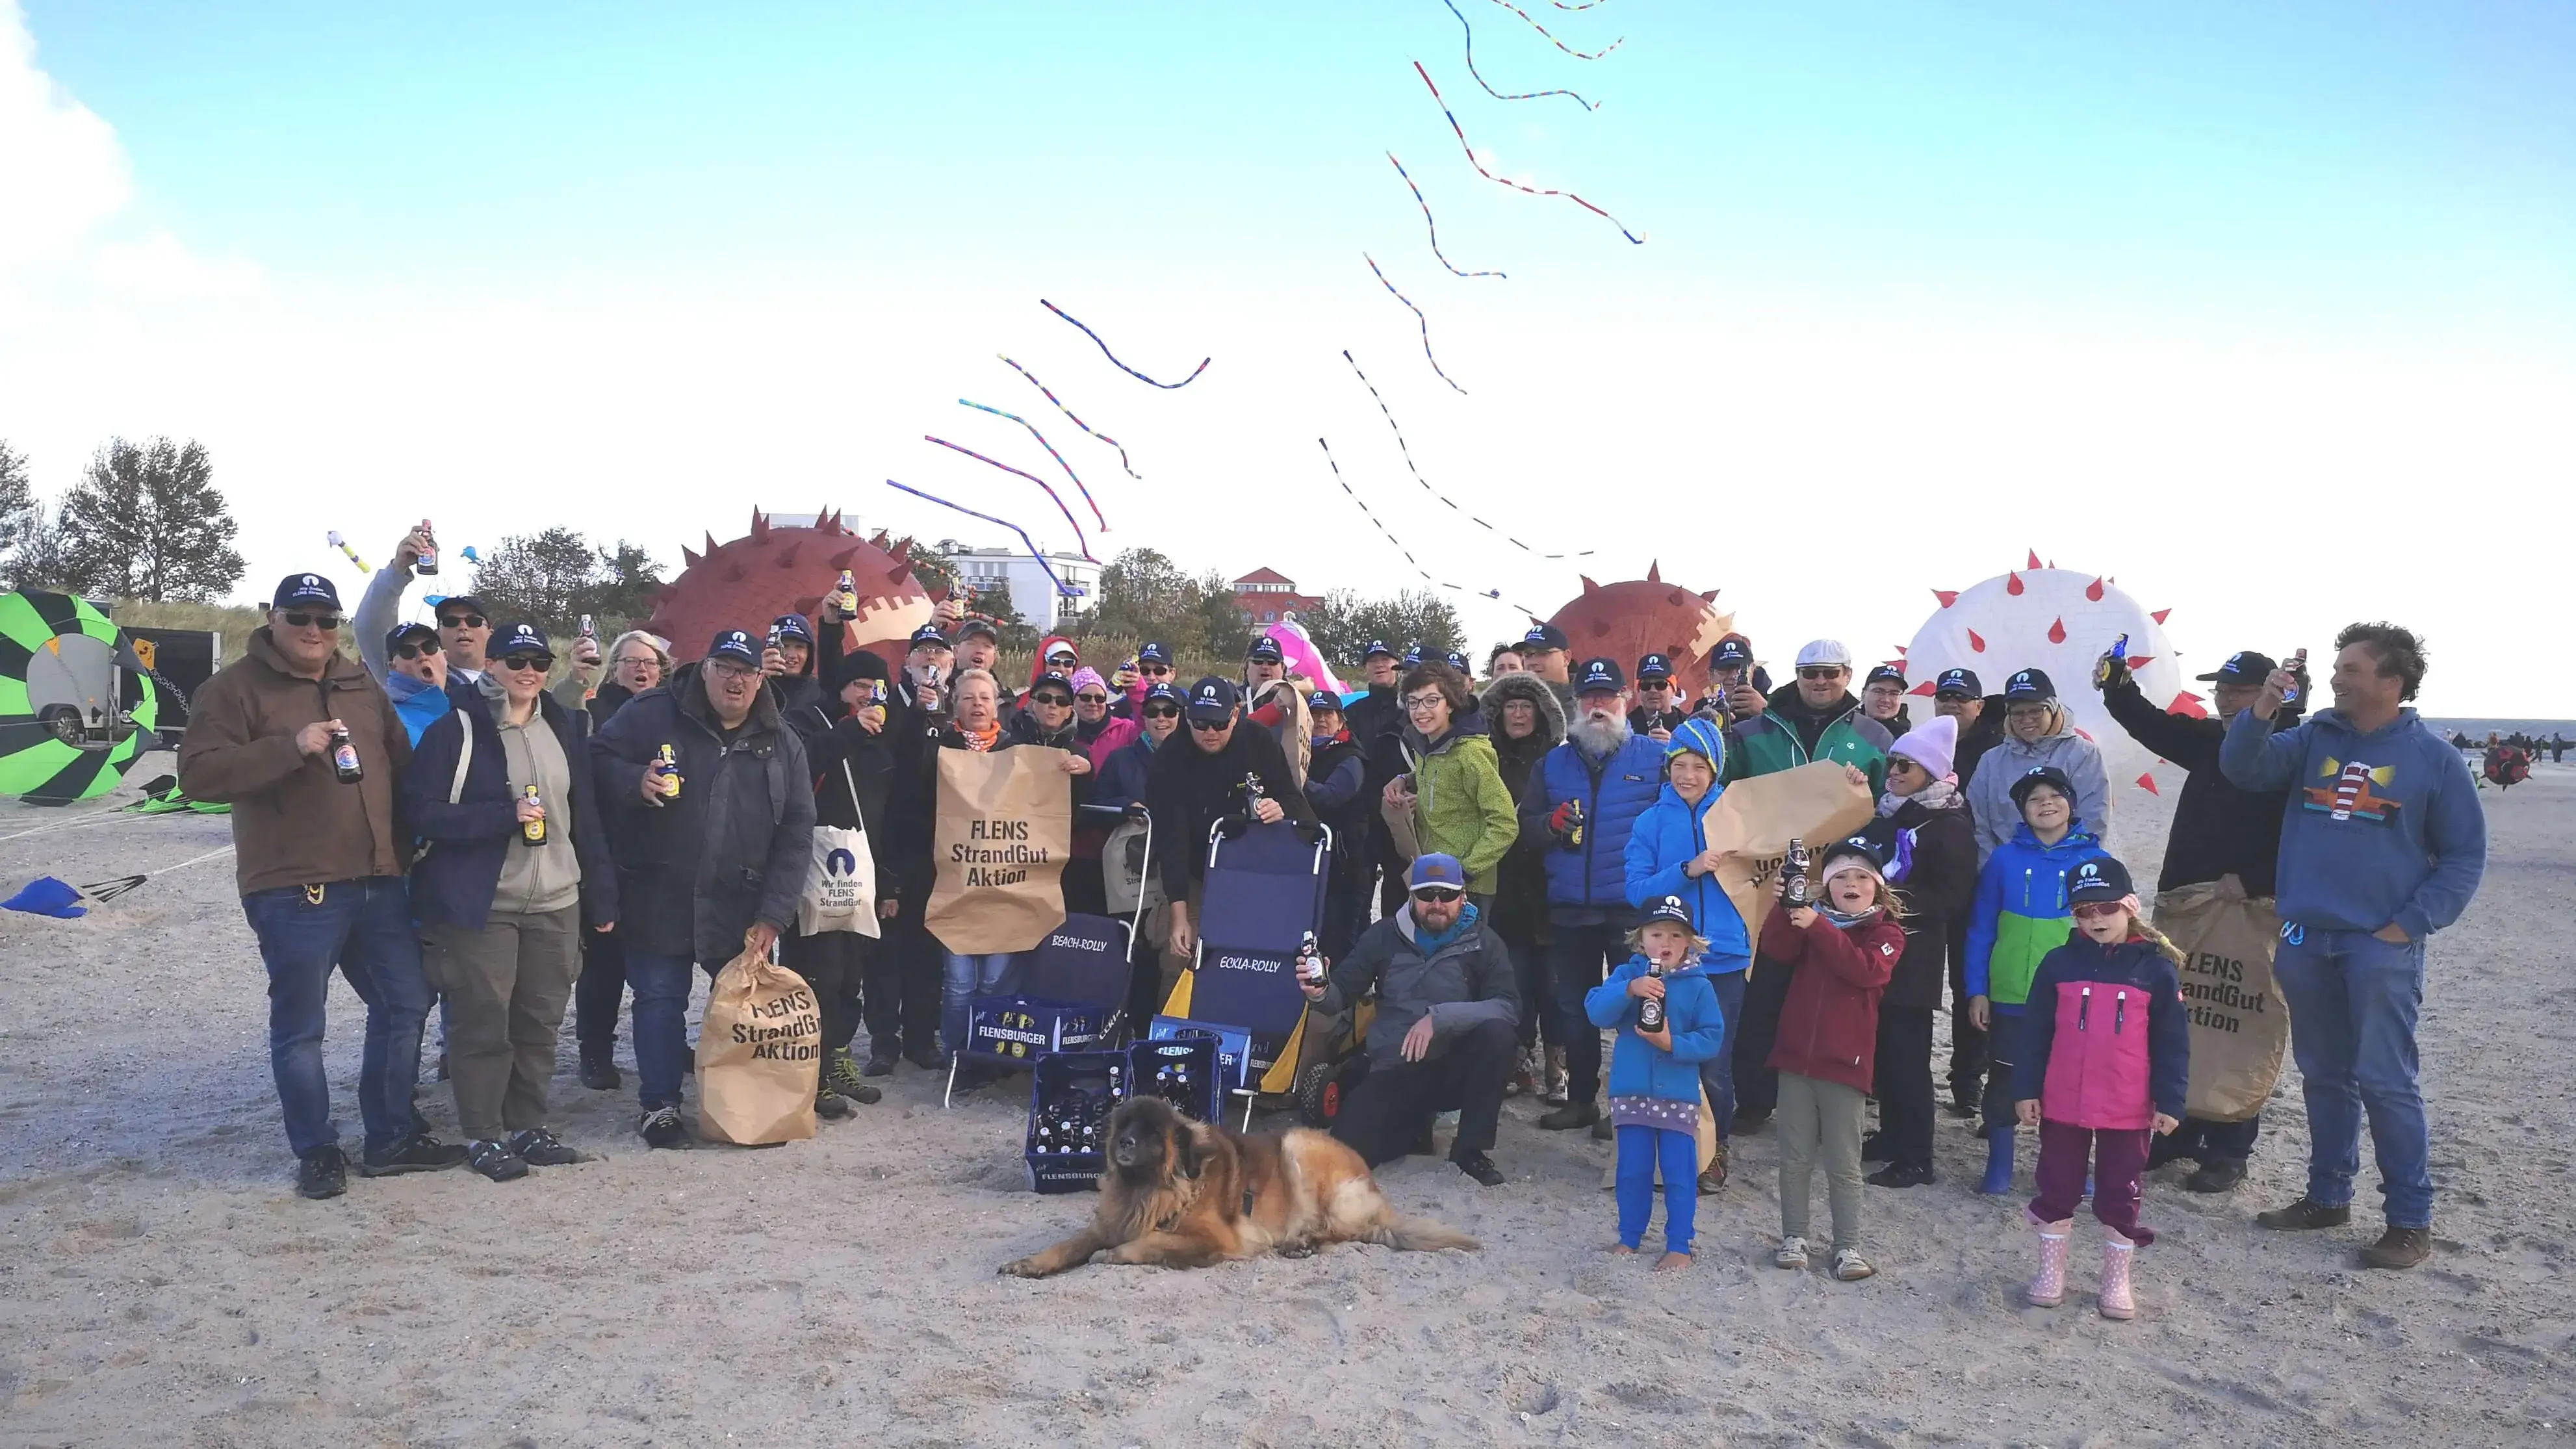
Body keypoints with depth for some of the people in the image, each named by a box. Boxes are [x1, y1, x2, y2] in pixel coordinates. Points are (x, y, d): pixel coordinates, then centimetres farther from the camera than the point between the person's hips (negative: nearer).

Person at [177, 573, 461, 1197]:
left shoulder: (362, 687, 14)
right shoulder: (236, 688, -5)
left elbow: (401, 768, 21)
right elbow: (199, 774, -16)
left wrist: (409, 847, 14)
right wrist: (290, 746, -24)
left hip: (379, 882, 6)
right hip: (294, 890, -6)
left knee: (405, 1003, 10)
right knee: (299, 1025, 3)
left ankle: (390, 1138, 22)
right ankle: (317, 1151, 16)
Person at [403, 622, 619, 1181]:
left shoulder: (566, 727, 10)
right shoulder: (456, 728, -6)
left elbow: (587, 817, 12)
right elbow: (422, 811, -12)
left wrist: (601, 897, 10)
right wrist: (505, 815, -21)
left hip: (556, 904, 5)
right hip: (480, 905, -5)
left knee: (540, 1022, 11)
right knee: (483, 1023, 1)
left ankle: (528, 1127, 24)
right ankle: (483, 1136, 14)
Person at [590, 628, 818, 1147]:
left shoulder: (782, 745, 4)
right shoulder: (653, 714, -3)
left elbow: (795, 835, 2)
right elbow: (599, 757, -1)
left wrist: (773, 914, -5)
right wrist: (635, 781, -23)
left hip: (741, 907, 2)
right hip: (659, 900, -2)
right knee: (660, 1000, 3)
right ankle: (660, 1105, 16)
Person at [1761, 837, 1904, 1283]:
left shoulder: (1886, 932, 1)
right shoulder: (1811, 918, 9)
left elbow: (1866, 969, -20)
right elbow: (1777, 950, -9)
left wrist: (1817, 927, -28)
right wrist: (1782, 906, -27)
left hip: (1844, 1062, -3)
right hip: (1796, 1057, 3)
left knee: (1843, 1164, 4)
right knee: (1795, 1158, 9)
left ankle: (1848, 1246, 13)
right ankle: (1793, 1237, 20)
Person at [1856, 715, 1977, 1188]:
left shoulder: (1950, 826, -7)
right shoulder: (1885, 816, 15)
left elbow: (1953, 897, -14)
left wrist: (1902, 901, -23)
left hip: (1913, 958, -7)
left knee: (1907, 1055, -6)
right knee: (1881, 1048, 11)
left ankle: (1915, 1158, 1)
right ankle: (1891, 1136, 23)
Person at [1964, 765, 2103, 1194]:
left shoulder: (2095, 860, -2)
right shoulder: (2005, 860, -1)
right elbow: (1980, 929, 2)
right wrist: (1977, 991, -1)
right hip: (2009, 996, 0)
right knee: (2004, 1079, 7)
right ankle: (1998, 1167, 19)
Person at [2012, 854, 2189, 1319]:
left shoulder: (2156, 969, -4)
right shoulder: (2059, 964, -1)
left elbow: (2172, 1044, 0)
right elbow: (2033, 1034, 2)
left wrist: (2169, 1102, -3)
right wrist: (2026, 1089, -1)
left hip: (2129, 1111, -1)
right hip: (2062, 1106, 1)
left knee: (2120, 1196, 10)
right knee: (2057, 1190, 11)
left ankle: (2116, 1281, 25)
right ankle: (2050, 1273, 25)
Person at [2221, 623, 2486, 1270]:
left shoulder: (2432, 756, -3)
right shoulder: (2314, 738, 6)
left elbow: (2464, 855, -1)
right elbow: (2244, 769, -5)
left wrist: (2409, 926, -9)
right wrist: (2261, 711, -21)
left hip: (2381, 946, -4)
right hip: (2305, 941, 4)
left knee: (2386, 1081, -4)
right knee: (2324, 1075, 14)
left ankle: (2411, 1221, 5)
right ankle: (2327, 1196, 26)